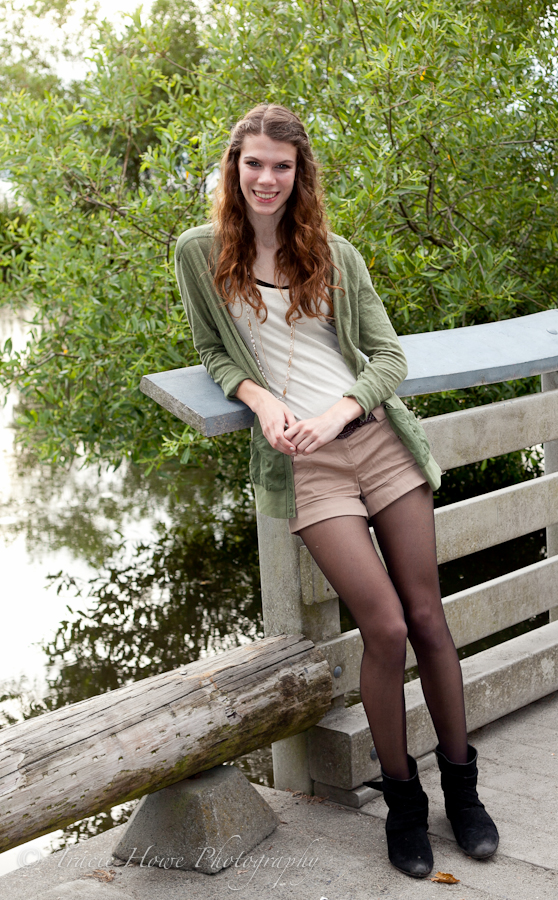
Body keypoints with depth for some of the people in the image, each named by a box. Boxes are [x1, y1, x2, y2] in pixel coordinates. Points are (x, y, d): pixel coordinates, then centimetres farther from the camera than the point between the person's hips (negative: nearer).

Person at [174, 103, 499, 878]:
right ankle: (402, 797, 11)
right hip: (303, 463, -2)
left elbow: (389, 355, 7)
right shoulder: (200, 252, 6)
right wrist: (260, 398, -7)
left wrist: (338, 411, -11)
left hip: (380, 438, 2)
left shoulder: (336, 255, 10)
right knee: (386, 629, -11)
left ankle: (462, 785, 21)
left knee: (428, 618, 2)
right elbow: (214, 351, 13)